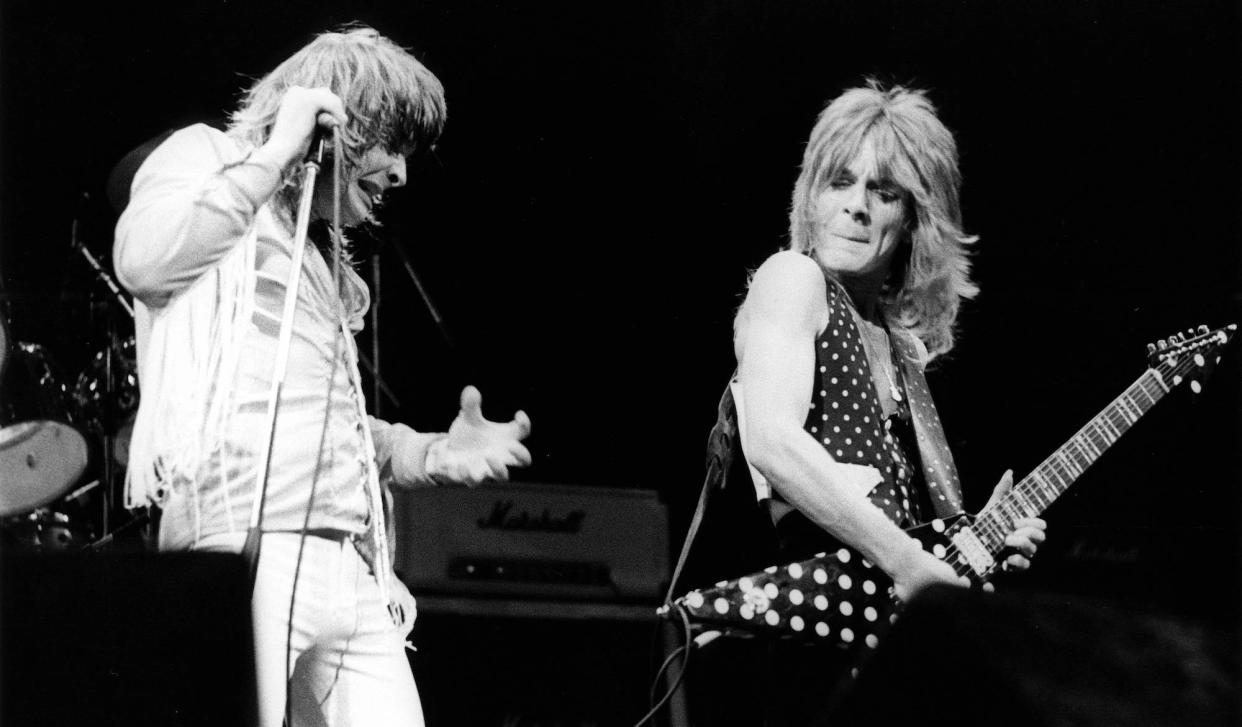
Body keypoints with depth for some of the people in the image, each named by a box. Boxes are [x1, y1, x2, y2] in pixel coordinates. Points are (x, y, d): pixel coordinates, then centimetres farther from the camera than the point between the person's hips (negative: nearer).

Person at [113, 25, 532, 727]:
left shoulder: (326, 258, 28)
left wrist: (432, 453, 19)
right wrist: (277, 155, -7)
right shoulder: (207, 157, 8)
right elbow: (143, 260, -15)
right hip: (246, 551, -8)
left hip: (350, 567, 8)